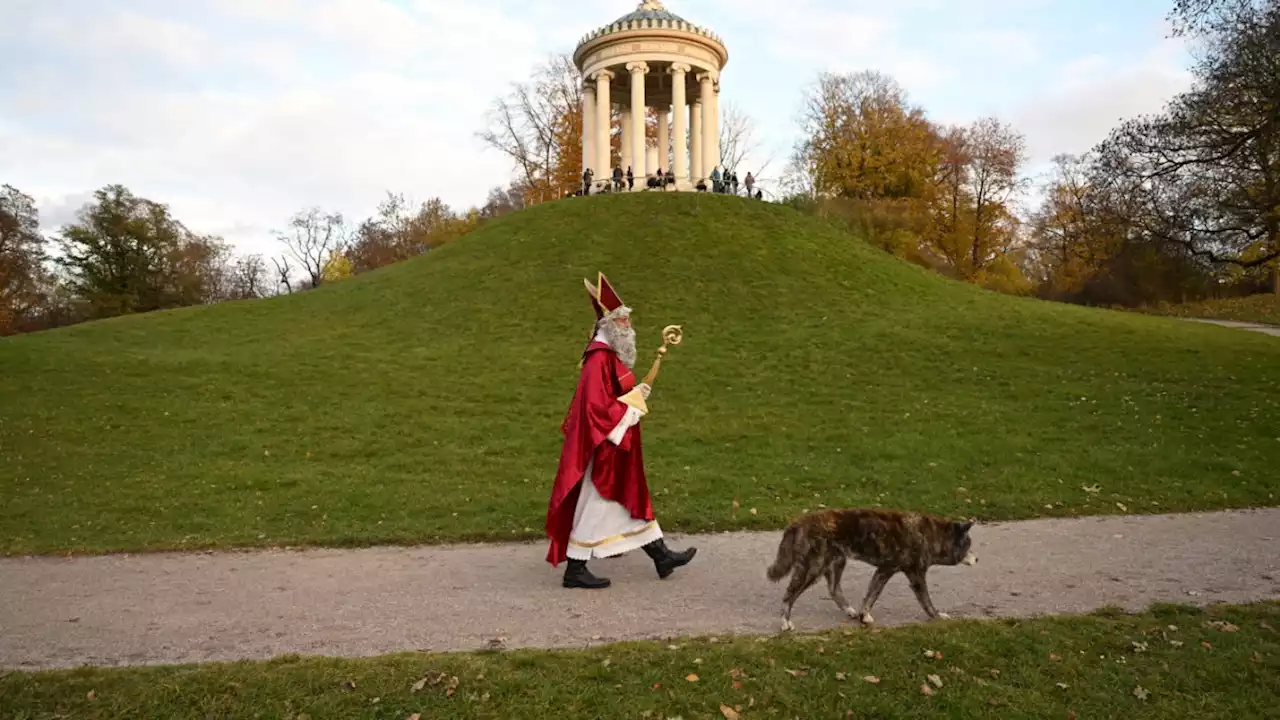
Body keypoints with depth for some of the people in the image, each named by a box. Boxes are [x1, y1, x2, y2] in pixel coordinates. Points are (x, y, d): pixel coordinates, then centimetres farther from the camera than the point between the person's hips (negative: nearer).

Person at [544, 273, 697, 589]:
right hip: (604, 447, -11)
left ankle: (661, 557, 32)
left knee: (632, 501, 19)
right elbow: (596, 406, -27)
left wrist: (636, 393, 7)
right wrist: (630, 414, -18)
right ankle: (575, 570, 12)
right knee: (594, 507, 0)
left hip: (617, 448, 11)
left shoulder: (613, 355, 10)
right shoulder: (599, 358, -22)